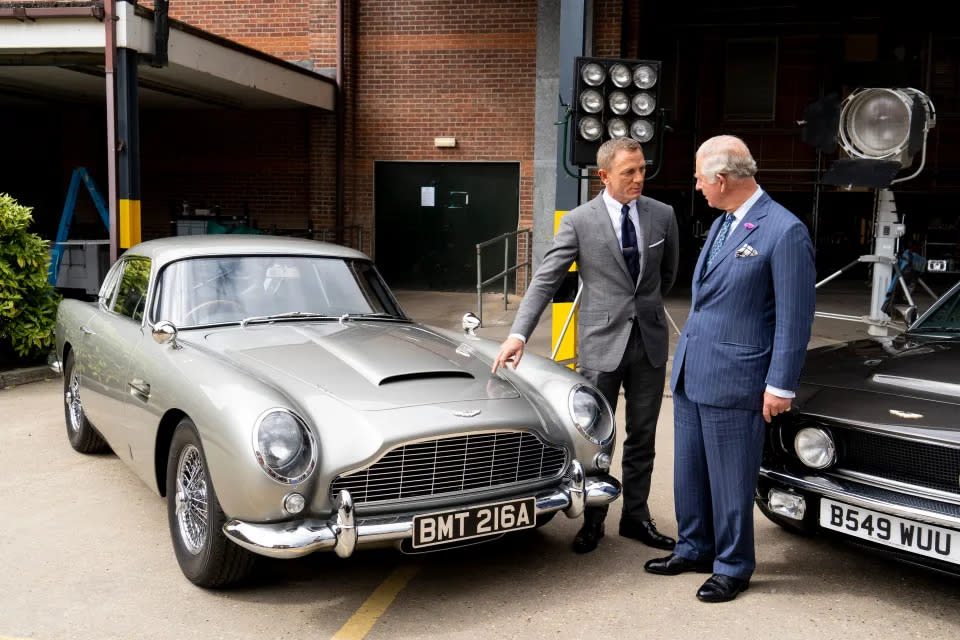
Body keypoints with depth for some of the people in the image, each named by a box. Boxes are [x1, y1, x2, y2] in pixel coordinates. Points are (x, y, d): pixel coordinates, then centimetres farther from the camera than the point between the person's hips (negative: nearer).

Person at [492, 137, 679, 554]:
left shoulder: (662, 215, 1)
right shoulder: (579, 221, -8)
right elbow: (545, 281, -12)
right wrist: (518, 334, -21)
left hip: (650, 340, 3)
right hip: (601, 342, -3)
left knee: (642, 437, 12)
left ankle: (635, 517, 28)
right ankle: (592, 521, 23)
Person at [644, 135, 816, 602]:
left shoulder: (785, 231, -14)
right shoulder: (720, 225, 12)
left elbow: (795, 316, -14)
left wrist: (780, 385, -13)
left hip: (734, 380, -8)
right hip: (690, 372, 8)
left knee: (731, 480, 6)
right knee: (689, 472, 17)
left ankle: (732, 567, 23)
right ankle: (694, 549, 35)